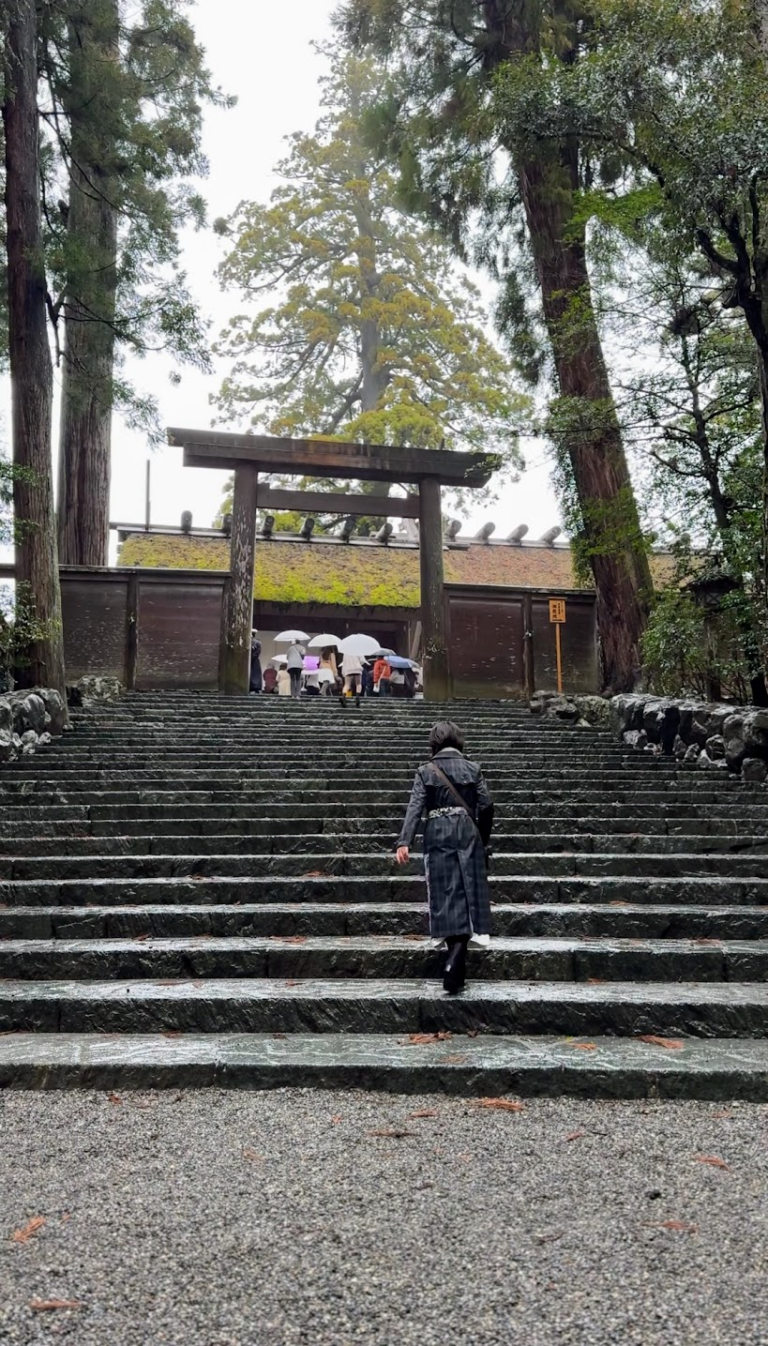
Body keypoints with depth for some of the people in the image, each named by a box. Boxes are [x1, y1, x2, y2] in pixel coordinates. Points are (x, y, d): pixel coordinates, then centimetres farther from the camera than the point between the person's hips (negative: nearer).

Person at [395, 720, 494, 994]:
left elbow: (415, 808, -8)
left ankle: (456, 953, -4)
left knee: (445, 893, 2)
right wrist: (483, 840, 13)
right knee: (469, 888, 4)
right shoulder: (473, 769, 3)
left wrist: (404, 842, -14)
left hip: (438, 835, 0)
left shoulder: (426, 772, 1)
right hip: (467, 832, 1)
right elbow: (486, 807, 1)